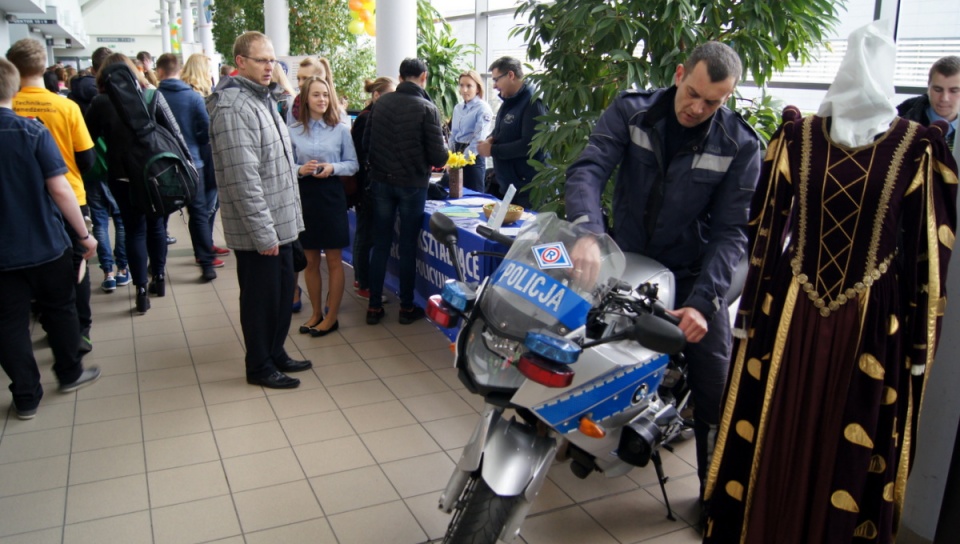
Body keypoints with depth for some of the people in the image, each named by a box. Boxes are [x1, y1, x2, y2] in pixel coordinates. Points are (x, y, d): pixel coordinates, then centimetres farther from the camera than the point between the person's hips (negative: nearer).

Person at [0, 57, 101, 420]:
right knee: (60, 309, 17)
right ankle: (70, 374, 31)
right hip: (47, 244, -2)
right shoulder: (34, 132, -12)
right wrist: (84, 234, -6)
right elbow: (59, 189, -15)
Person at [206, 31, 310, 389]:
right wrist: (263, 232, -22)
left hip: (281, 224, 9)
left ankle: (276, 353, 34)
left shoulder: (263, 99, 14)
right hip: (258, 229, -9)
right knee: (261, 298, 5)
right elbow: (243, 179, -23)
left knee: (283, 292, 18)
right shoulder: (233, 107, -18)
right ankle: (259, 367, 21)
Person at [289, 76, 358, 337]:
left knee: (334, 260, 4)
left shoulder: (341, 130, -1)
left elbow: (353, 164, 1)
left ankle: (331, 316, 16)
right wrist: (300, 170, -18)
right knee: (311, 261, 11)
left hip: (332, 195, -1)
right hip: (304, 196, 2)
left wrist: (333, 168, -16)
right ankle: (316, 313, 26)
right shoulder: (294, 131, 0)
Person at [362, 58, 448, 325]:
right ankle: (407, 307, 16)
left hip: (381, 181, 4)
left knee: (380, 244, 10)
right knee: (408, 247, 7)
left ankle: (374, 307, 15)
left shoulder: (381, 103, 1)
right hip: (412, 184, -3)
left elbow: (366, 142, 6)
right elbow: (438, 156, -13)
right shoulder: (426, 108, -12)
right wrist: (440, 158, 9)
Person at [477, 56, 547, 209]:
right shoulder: (508, 102, 15)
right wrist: (491, 139, 3)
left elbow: (530, 144, -24)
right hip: (506, 185, 9)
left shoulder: (532, 103, -15)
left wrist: (492, 150, -18)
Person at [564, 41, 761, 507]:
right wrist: (588, 232, -43)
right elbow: (588, 168, -23)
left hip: (693, 273, -1)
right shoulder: (630, 111, -10)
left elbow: (730, 230, -13)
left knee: (714, 391, -4)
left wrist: (702, 300, -25)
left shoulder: (739, 145, -12)